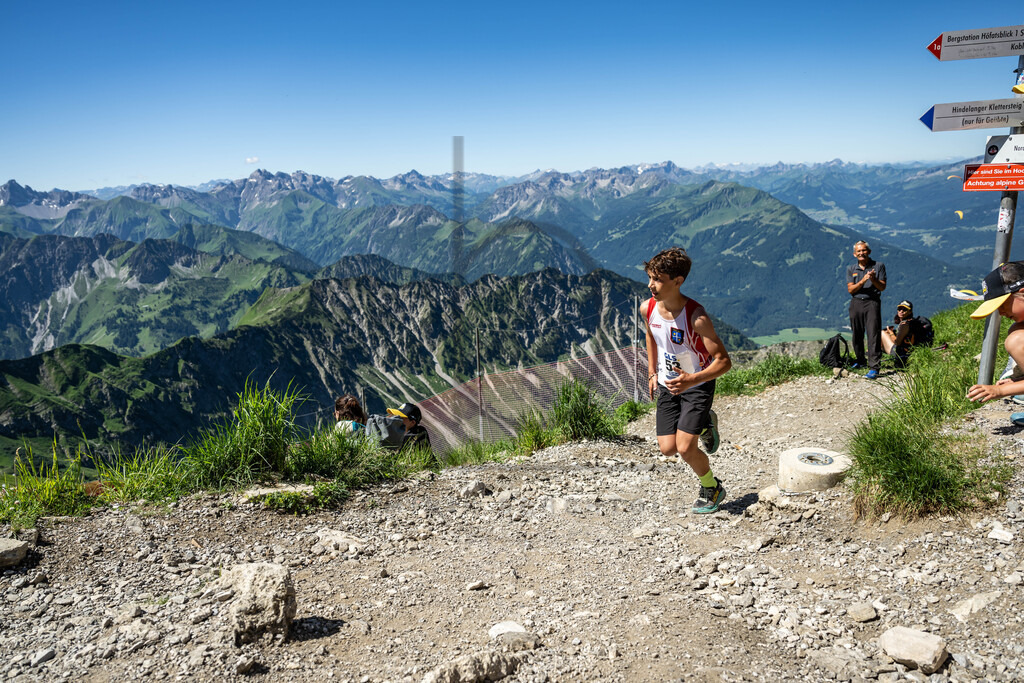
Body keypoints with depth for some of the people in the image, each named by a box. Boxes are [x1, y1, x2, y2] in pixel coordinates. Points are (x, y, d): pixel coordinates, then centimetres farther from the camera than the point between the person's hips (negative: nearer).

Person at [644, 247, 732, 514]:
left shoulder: (696, 316, -29)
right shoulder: (649, 308, -12)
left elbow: (724, 361, -25)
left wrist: (692, 380, -38)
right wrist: (652, 372, 11)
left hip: (697, 385, -5)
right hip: (667, 384, 5)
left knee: (685, 448, -13)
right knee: (667, 448, 1)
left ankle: (711, 488, 19)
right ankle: (704, 425, 33)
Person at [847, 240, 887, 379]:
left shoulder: (879, 266, 4)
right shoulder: (850, 269, 10)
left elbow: (883, 287, -1)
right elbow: (850, 289, -1)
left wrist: (874, 280, -21)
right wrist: (863, 280, -17)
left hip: (872, 302, -3)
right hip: (856, 303, 3)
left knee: (873, 335, -11)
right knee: (857, 335, 10)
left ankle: (874, 367, -14)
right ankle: (860, 361, 28)